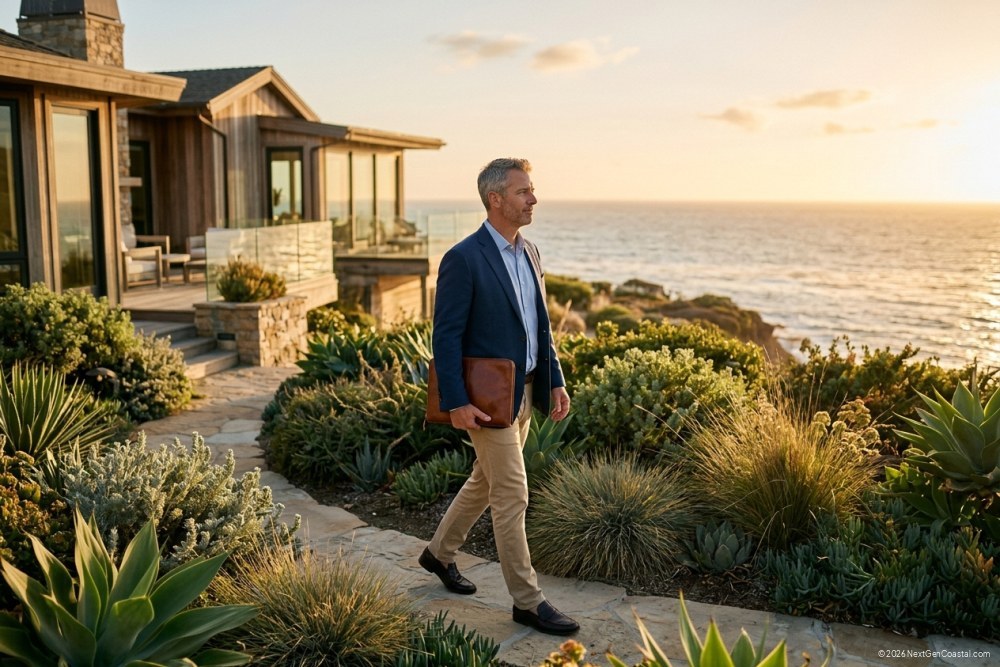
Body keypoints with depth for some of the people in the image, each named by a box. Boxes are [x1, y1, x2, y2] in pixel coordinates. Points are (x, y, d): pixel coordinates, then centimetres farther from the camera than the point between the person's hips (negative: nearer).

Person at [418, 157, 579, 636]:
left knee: (486, 481, 20)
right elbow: (446, 336, -16)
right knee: (512, 495, -2)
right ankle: (527, 601, 11)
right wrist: (456, 403, -21)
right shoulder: (463, 259, -15)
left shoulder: (529, 252, 10)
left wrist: (555, 381, 9)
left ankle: (439, 553, 41)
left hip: (524, 392, 9)